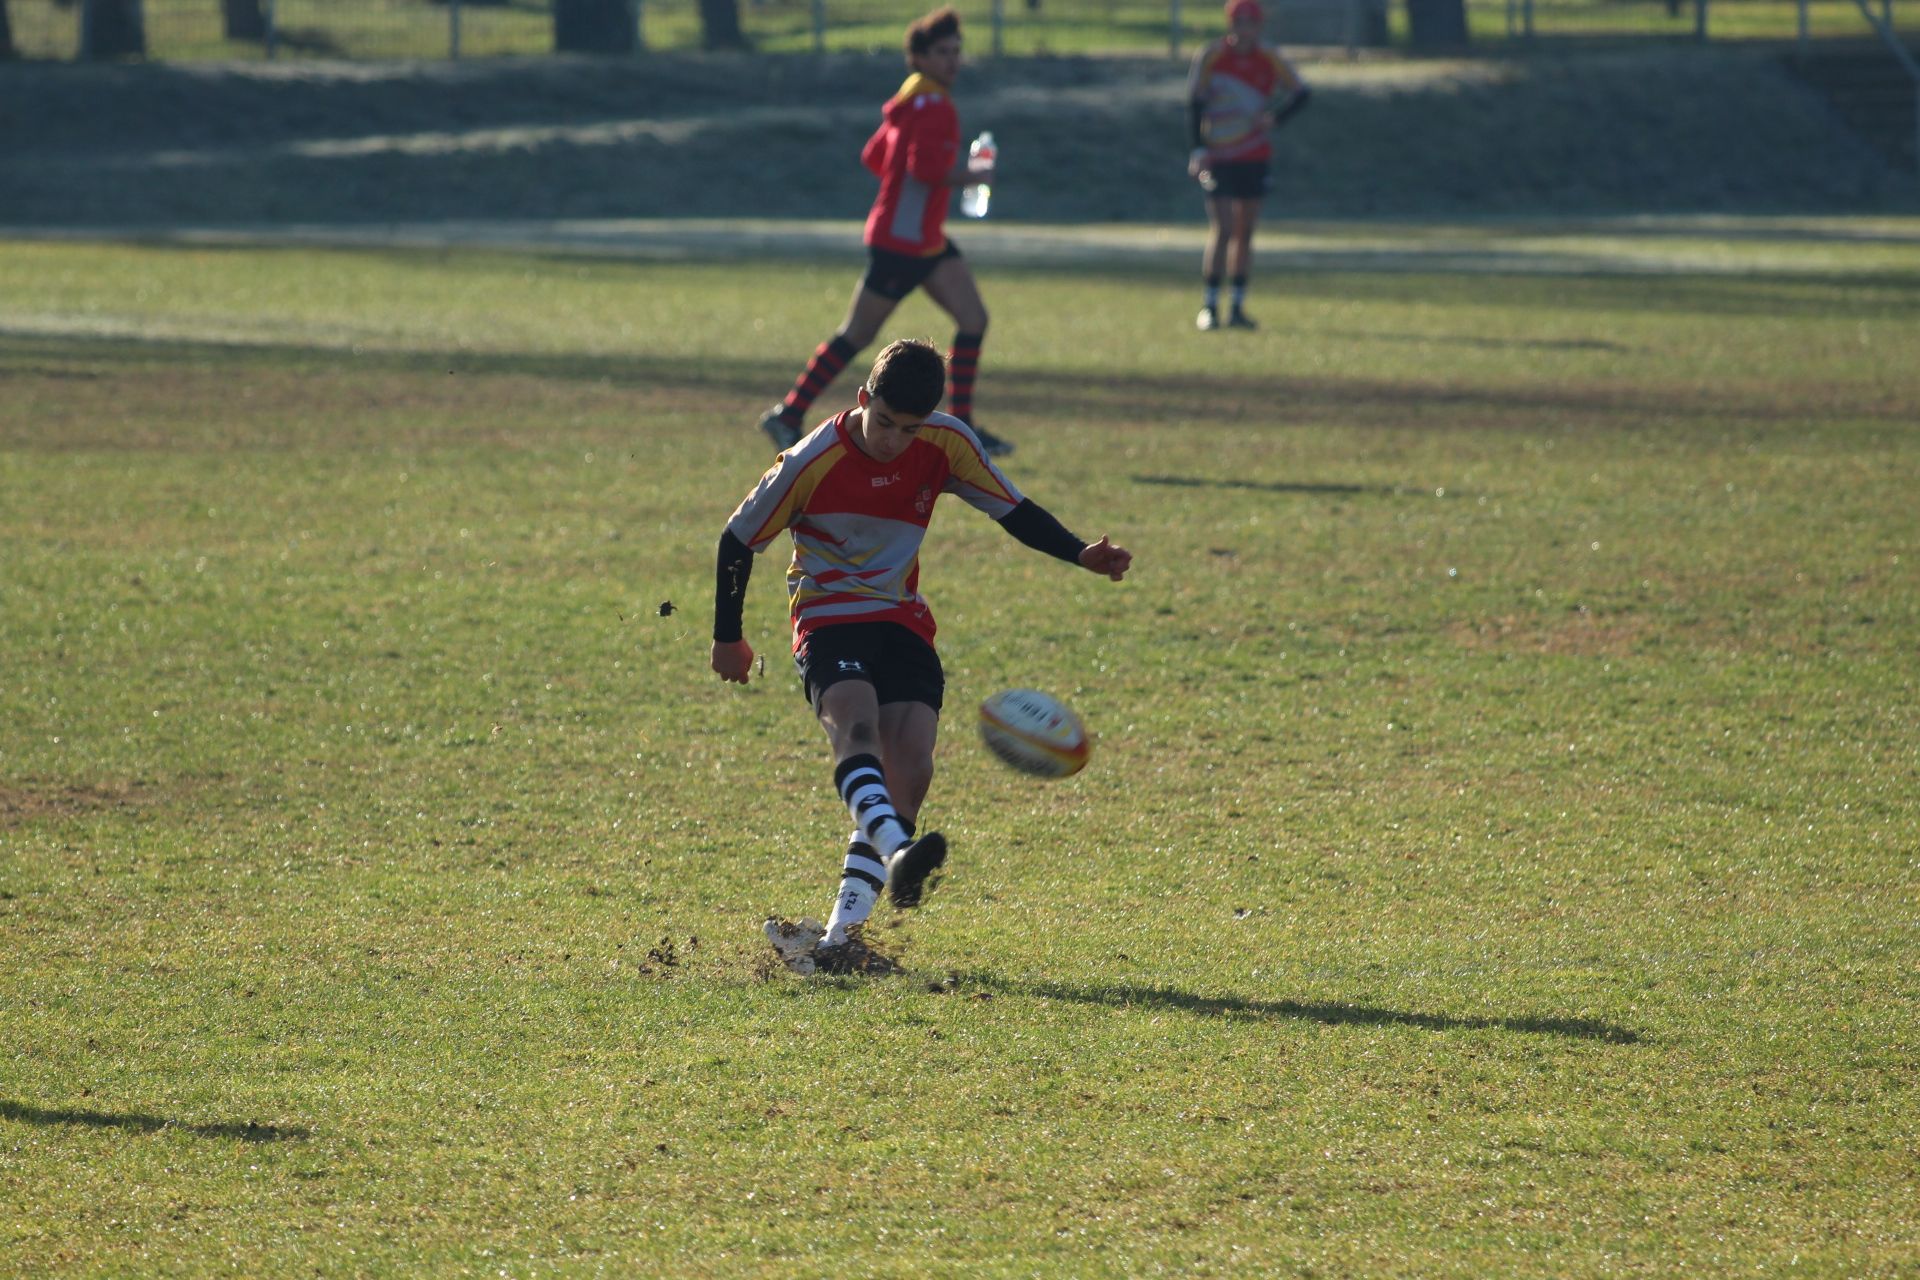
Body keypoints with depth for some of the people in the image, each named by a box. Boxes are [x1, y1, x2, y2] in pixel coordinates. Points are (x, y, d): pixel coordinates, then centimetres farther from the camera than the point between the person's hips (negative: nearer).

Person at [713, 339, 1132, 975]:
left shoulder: (948, 444, -5)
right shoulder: (812, 463, -15)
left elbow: (1014, 511, 6)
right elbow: (739, 540, -3)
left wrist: (1082, 555, -10)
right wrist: (728, 637, 5)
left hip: (903, 623, 4)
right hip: (828, 618, -4)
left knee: (910, 771, -15)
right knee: (855, 726, -33)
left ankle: (840, 935, -14)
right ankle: (897, 854, -59)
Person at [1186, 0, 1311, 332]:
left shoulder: (1269, 60, 1)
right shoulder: (1210, 57, -7)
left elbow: (1301, 92, 9)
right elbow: (1194, 105, -6)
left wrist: (1274, 117, -8)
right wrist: (1198, 149, -15)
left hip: (1255, 160, 3)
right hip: (1218, 160, -3)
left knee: (1245, 233, 7)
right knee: (1222, 230, -12)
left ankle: (1238, 308, 13)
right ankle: (1210, 306, -4)